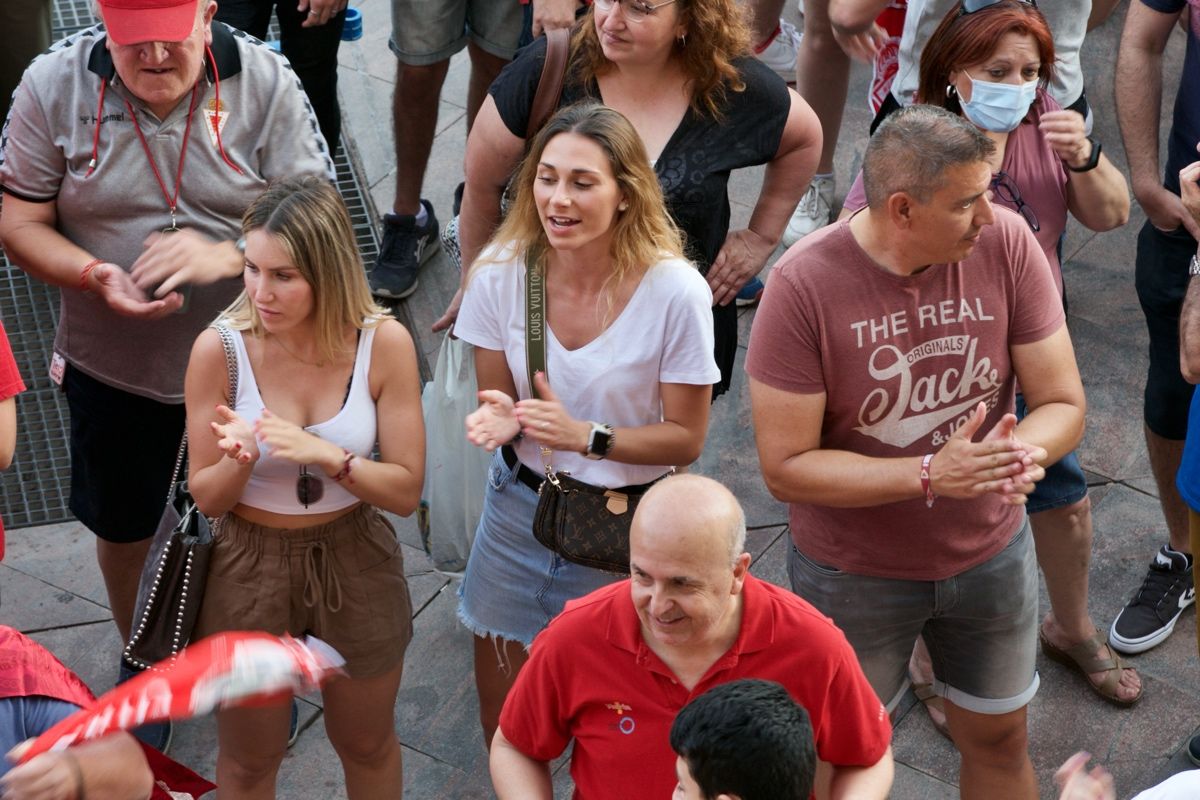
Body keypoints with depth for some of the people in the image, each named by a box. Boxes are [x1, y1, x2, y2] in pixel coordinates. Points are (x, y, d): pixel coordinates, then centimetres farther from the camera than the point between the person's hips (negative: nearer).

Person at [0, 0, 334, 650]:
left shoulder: (266, 83, -16)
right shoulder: (52, 84, -14)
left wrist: (226, 255, -36)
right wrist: (95, 275, -29)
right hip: (113, 369, 1)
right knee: (122, 524, 23)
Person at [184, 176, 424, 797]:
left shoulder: (383, 343, -17)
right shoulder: (220, 348, -18)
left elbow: (406, 491, -13)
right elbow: (205, 497, -9)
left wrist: (326, 455, -29)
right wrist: (239, 462, -31)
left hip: (354, 564, 1)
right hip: (248, 566, -1)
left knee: (368, 745, 24)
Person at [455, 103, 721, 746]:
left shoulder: (675, 292, -22)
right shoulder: (502, 272, -13)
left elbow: (685, 437, -12)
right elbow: (496, 397, 1)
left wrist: (585, 437, -27)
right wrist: (500, 420, -23)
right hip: (519, 505, 3)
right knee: (500, 712, 16)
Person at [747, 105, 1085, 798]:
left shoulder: (1006, 242, -18)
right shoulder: (805, 285, -26)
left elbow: (1064, 403, -12)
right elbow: (785, 467, -23)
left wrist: (1022, 452, -35)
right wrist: (931, 474, -34)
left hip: (992, 554, 3)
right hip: (855, 572, -3)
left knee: (1000, 742, 23)